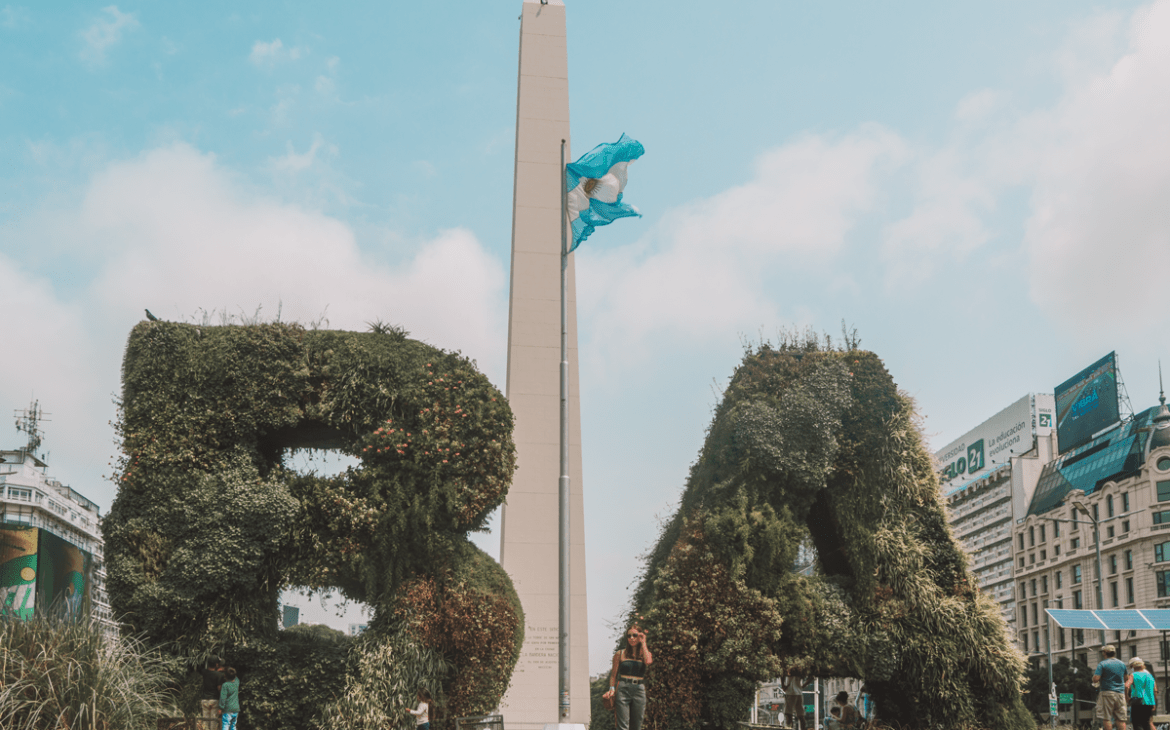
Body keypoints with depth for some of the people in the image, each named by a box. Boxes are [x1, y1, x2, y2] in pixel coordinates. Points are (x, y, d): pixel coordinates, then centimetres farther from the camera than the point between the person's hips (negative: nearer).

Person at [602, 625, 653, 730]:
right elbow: (613, 674, 11)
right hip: (622, 689, -2)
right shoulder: (620, 654, 8)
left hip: (639, 690, 2)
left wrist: (643, 643, -5)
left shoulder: (645, 653, 10)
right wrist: (612, 689, -5)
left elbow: (648, 661, -14)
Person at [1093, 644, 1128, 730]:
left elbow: (1095, 679, -14)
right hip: (1120, 693, 5)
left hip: (1107, 693, -5)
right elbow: (1125, 679, 27)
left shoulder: (1102, 664, -6)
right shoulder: (1122, 664, 13)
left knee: (1106, 718, -4)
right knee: (1121, 719, 4)